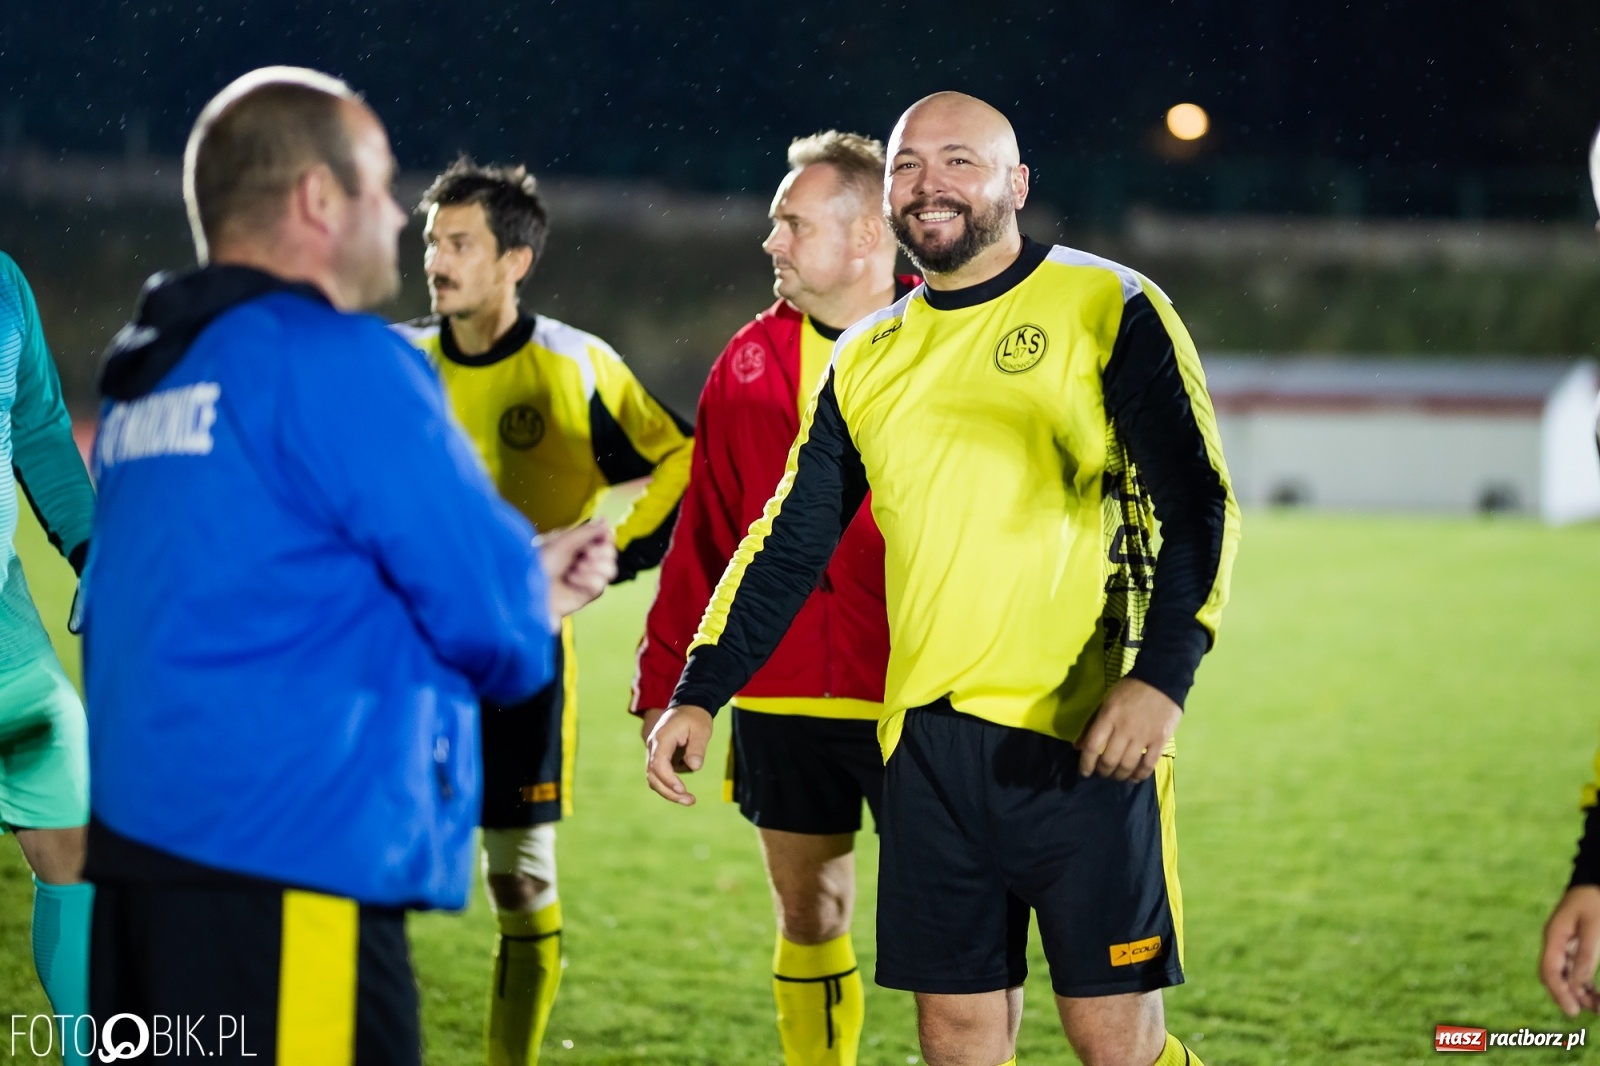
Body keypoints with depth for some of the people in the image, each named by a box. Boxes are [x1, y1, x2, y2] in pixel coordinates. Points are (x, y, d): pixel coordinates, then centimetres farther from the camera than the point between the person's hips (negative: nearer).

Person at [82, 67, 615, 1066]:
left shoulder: (146, 375, 15)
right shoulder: (335, 362, -12)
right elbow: (494, 619, -12)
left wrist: (525, 578, 21)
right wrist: (532, 608, 13)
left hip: (137, 845, 9)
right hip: (284, 876, -9)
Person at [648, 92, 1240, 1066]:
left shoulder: (1110, 309, 0)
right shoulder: (869, 359, 15)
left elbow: (1197, 505, -7)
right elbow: (790, 545, 19)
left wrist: (1160, 677, -20)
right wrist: (701, 694, 9)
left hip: (1086, 736, -5)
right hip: (929, 741, 5)